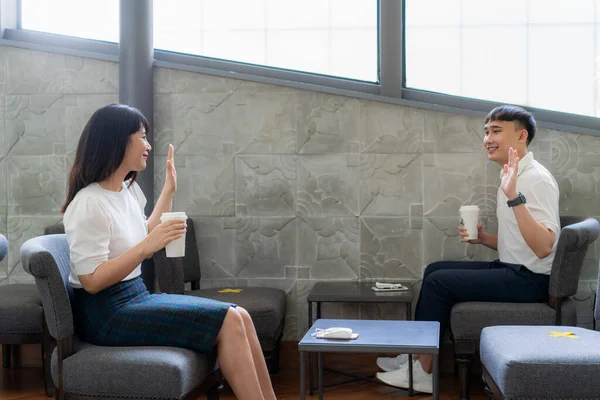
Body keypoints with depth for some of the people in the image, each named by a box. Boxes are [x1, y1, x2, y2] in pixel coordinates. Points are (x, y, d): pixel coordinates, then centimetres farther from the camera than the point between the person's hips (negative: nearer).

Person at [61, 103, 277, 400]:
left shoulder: (128, 190, 9)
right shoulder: (88, 204, -17)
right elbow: (92, 281, -21)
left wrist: (169, 191, 25)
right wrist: (146, 247, -29)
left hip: (136, 297, 9)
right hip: (106, 315, -9)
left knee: (238, 316, -7)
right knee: (227, 321, -17)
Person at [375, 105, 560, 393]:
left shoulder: (537, 179, -18)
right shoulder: (512, 176, 12)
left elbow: (543, 247, -31)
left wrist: (514, 196, -39)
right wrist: (483, 238, 1)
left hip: (529, 280, -10)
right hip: (512, 270, 10)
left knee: (438, 282, -12)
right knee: (435, 270, 10)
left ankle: (422, 373, -1)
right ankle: (417, 356, 14)